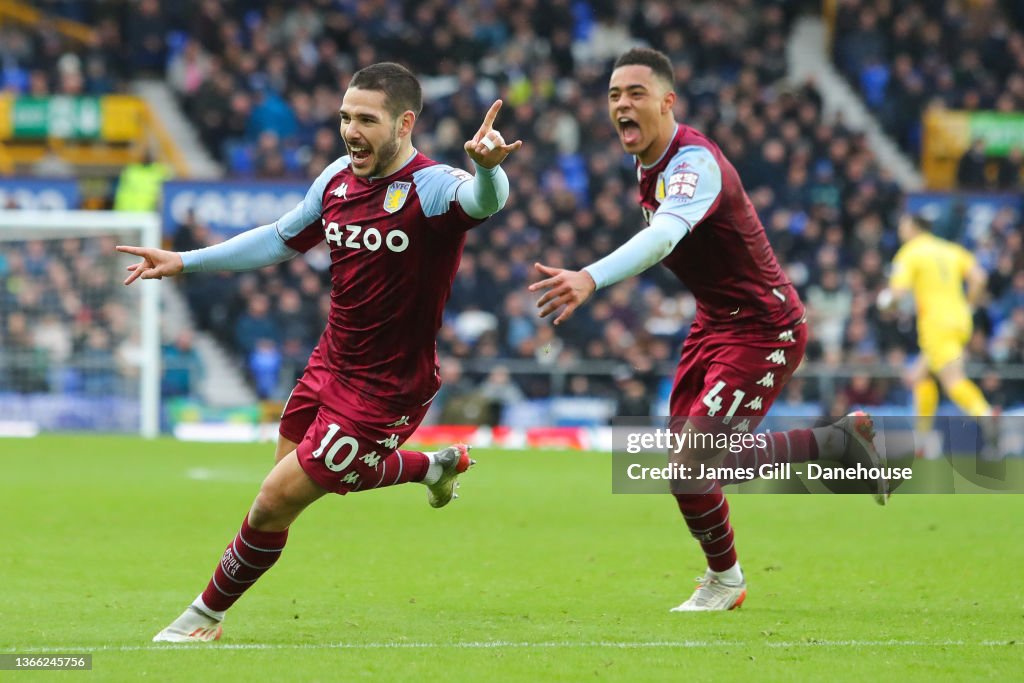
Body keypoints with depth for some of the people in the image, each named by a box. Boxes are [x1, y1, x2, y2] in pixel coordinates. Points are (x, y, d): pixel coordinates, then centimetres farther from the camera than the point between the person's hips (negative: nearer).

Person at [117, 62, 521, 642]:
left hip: (384, 392, -8)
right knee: (293, 461, 29)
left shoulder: (432, 190, -24)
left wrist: (487, 168, -71)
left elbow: (484, 200, -48)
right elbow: (282, 240, 15)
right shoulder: (338, 179, -2)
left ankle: (208, 615, 21)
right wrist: (185, 262, 14)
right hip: (330, 364, 8)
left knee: (276, 502, -4)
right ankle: (438, 466, 47)